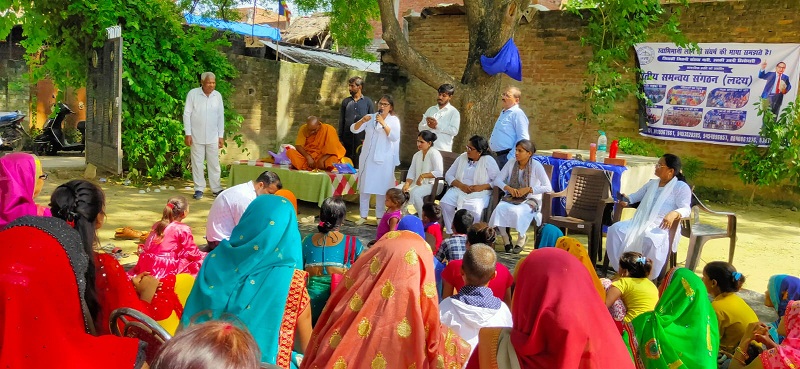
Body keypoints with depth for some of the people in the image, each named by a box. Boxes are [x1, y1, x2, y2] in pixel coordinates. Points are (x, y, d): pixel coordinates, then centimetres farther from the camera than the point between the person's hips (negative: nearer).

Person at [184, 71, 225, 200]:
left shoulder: (218, 96, 3)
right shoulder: (193, 94, -6)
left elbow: (221, 116, 7)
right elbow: (187, 114, -4)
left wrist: (221, 136, 4)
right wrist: (188, 134, -8)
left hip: (213, 137, 2)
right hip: (197, 136, -2)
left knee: (214, 163, 6)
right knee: (197, 163, 4)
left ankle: (216, 188, 14)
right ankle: (199, 189, 13)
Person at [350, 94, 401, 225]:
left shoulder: (394, 120, 1)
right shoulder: (370, 117, 7)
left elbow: (394, 137, -13)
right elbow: (353, 129, -1)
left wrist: (383, 124, -23)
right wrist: (362, 121, -20)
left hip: (384, 159, -2)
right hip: (368, 157, 3)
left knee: (381, 187, 2)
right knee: (364, 186, 4)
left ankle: (380, 216, 12)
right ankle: (363, 215, 11)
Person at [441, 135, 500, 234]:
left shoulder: (488, 161, -1)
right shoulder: (462, 157, 10)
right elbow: (449, 175, 9)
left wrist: (481, 187, -18)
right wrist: (461, 185, -9)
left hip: (480, 193, -4)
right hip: (459, 190, 4)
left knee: (474, 209, -35)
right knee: (445, 203, -24)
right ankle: (451, 232, -11)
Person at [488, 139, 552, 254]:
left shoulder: (536, 166, -9)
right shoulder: (511, 164, 4)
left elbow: (548, 188, -15)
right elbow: (497, 180, 3)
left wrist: (528, 189, -22)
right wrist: (508, 188, -17)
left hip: (530, 200, -4)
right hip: (511, 198, 4)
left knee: (517, 211, -36)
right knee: (500, 208, -29)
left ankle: (522, 237, -9)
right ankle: (505, 237, -10)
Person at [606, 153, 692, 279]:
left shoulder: (681, 187, 2)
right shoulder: (652, 183, 25)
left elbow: (686, 209, -11)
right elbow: (636, 196, 32)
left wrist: (674, 214, -34)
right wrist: (627, 200, 7)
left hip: (663, 226, -7)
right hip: (642, 223, 7)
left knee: (650, 239, -41)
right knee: (616, 229, -20)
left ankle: (650, 276, -22)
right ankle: (620, 269, -17)